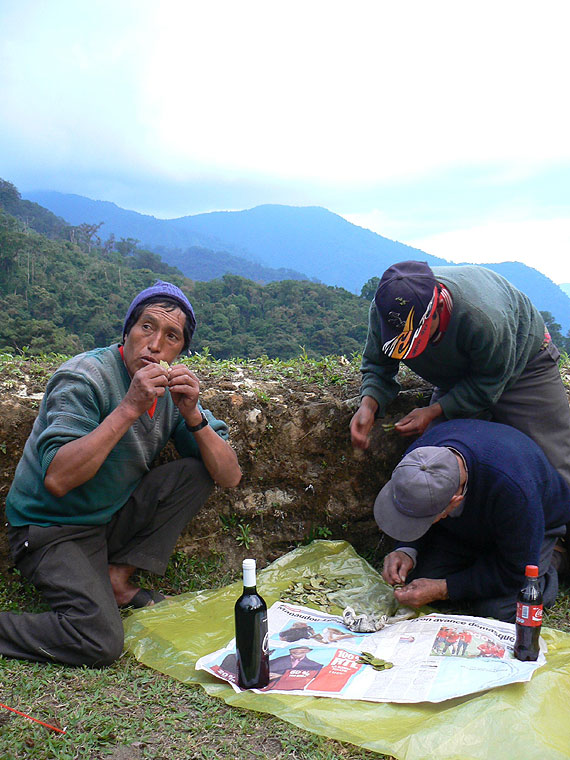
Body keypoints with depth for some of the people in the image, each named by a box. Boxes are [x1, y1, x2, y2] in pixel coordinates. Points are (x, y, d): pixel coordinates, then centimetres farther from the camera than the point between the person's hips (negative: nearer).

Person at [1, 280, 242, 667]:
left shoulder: (172, 388, -3)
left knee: (198, 469, -10)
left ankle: (117, 577, -4)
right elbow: (57, 480, -32)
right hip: (52, 528, -6)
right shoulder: (84, 378, -20)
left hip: (115, 517, 7)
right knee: (101, 642, -23)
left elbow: (230, 476, -7)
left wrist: (192, 414, -22)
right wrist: (129, 408, -34)